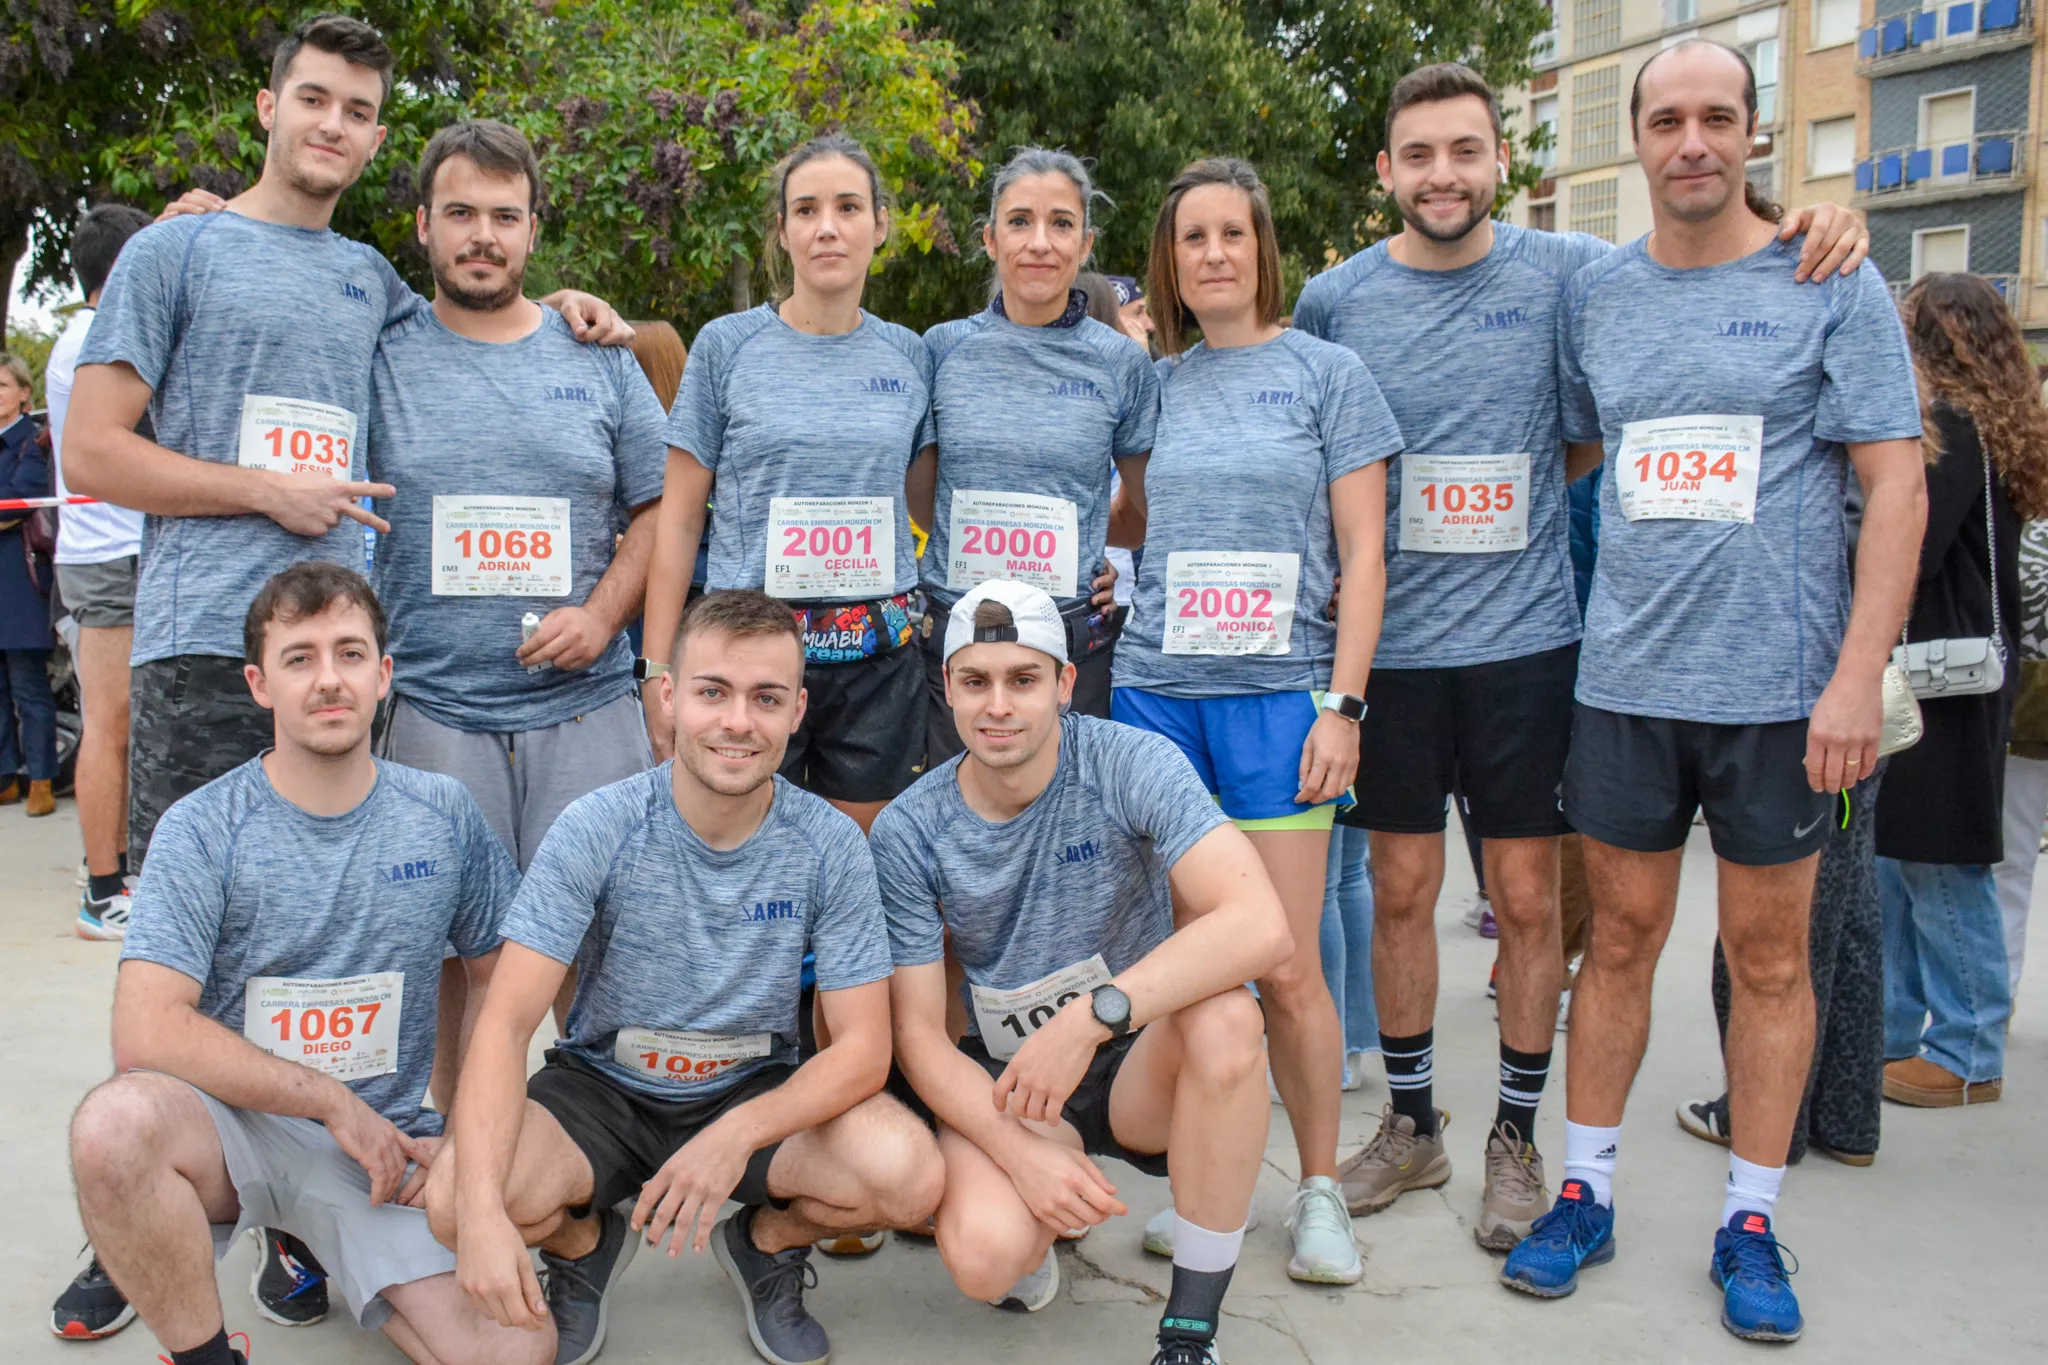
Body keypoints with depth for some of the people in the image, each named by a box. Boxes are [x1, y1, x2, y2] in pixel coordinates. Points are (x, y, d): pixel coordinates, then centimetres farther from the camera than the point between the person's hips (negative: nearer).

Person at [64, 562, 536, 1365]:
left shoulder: (443, 815, 1)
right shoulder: (202, 829, -7)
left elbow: (500, 983, 8)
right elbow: (146, 1032, -16)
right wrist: (333, 1100, -17)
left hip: (383, 1145, 2)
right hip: (235, 1122, -1)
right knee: (118, 1121, -37)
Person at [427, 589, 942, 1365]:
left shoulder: (831, 846, -15)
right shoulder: (597, 829, -18)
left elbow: (862, 1045, -15)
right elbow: (506, 1021, -22)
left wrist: (738, 1133, -33)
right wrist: (481, 1209, -37)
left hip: (760, 1094, 0)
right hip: (602, 1089, 0)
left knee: (910, 1176, -27)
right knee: (453, 1198, -28)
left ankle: (765, 1244, 10)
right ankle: (584, 1245, 11)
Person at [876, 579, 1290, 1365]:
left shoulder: (1129, 764, -17)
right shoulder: (907, 833, -11)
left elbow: (1261, 925, -30)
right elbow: (919, 1035, -8)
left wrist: (1090, 1016, -37)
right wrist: (1021, 1153, -23)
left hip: (1141, 1063, 0)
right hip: (1004, 1079, 1)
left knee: (1225, 1018, -35)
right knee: (985, 1259, -29)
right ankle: (1031, 1238, 12)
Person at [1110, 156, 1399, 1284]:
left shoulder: (1324, 372, 4)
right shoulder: (1153, 386, 13)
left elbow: (1361, 552, 0)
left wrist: (1342, 702, -7)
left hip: (1279, 695, -3)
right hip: (1155, 689, 3)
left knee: (1285, 968, -2)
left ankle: (1320, 1190, 15)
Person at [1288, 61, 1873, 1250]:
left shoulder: (1564, 271, 0)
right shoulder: (1335, 299, 3)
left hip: (1525, 639, -1)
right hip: (1392, 643, 1)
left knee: (1527, 897, 5)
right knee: (1402, 889, 8)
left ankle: (1517, 1139, 23)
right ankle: (1412, 1123, 26)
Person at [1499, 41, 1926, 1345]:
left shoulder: (1831, 285, -1)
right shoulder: (1595, 295, 8)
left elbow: (1896, 484, -5)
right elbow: (1558, 453, 17)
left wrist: (1859, 676, -13)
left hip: (1780, 685, -2)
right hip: (1626, 675, 3)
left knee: (1771, 957, 7)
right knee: (1622, 938, 10)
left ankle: (1751, 1225, 21)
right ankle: (1585, 1192, 22)